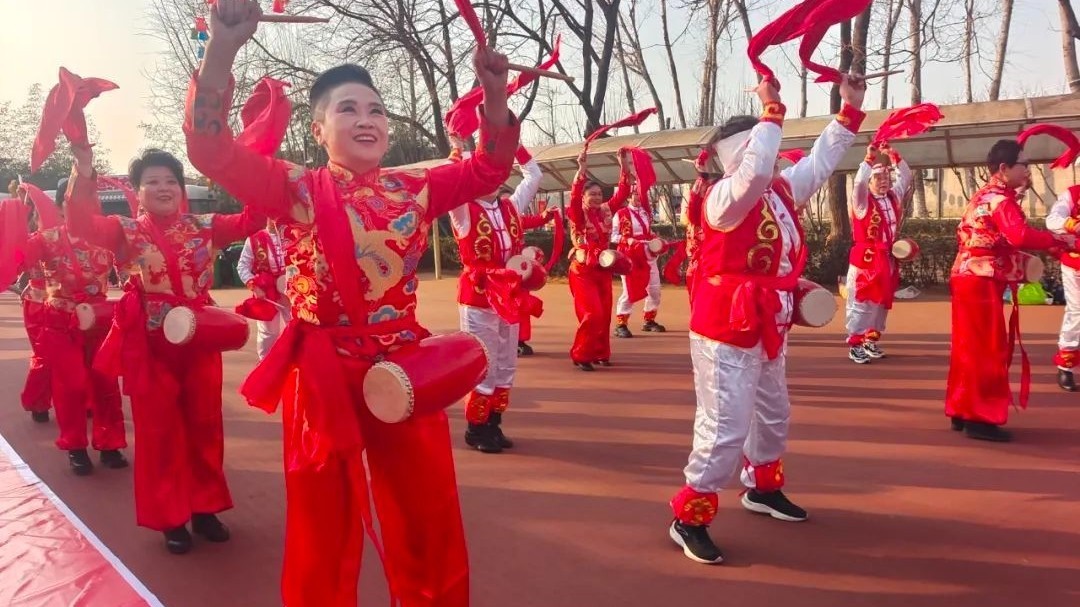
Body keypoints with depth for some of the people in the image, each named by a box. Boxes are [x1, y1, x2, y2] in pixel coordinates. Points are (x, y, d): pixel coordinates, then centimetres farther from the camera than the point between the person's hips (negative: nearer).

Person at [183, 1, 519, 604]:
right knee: (325, 530, 11)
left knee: (430, 525, 14)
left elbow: (487, 169, 13)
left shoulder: (415, 189, 6)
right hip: (323, 374, -3)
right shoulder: (296, 189, -4)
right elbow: (212, 150, -16)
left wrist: (495, 93, -2)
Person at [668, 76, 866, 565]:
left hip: (766, 331, 10)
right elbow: (755, 171, -37)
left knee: (772, 415, 24)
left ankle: (762, 487, 46)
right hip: (726, 333, -9)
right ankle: (689, 519, 4)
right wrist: (772, 111, -29)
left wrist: (850, 110, 15)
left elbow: (821, 161, 18)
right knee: (725, 428, -9)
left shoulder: (782, 190, 8)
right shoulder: (725, 196, -18)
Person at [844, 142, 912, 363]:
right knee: (861, 303, -4)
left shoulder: (893, 197, 10)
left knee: (882, 302, 12)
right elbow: (859, 182, -26)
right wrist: (870, 158, -25)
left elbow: (906, 177, 15)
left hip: (887, 259, 7)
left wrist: (894, 156, 4)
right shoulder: (863, 201, -9)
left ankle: (871, 341, 22)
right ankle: (855, 345, -1)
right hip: (866, 258, -7)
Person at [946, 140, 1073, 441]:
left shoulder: (983, 196, 17)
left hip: (968, 278, 10)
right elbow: (1021, 236, -31)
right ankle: (981, 418, -2)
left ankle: (962, 410, 21)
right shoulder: (1000, 200, -14)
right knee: (989, 349, -6)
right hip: (982, 283, -10)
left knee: (969, 347, 14)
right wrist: (1061, 240, -21)